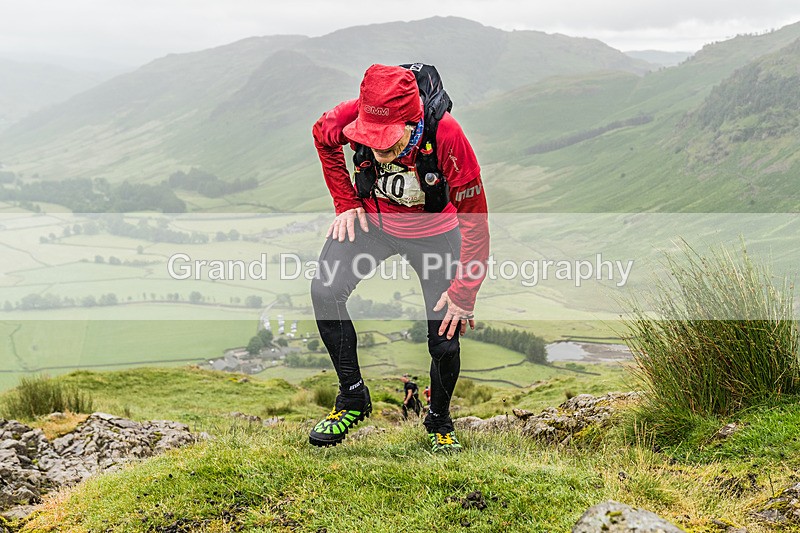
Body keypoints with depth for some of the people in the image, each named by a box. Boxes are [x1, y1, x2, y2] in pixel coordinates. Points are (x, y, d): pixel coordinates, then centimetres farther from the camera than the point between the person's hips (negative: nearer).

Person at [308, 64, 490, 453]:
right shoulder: (353, 116, -28)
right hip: (371, 217, 2)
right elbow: (322, 136, 1)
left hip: (433, 230, -2)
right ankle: (352, 398, 0)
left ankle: (440, 423, 25)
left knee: (446, 339, -5)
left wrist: (463, 294, -22)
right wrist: (345, 202, -2)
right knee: (325, 292, -20)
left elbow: (474, 222, -25)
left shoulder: (447, 136, -36)